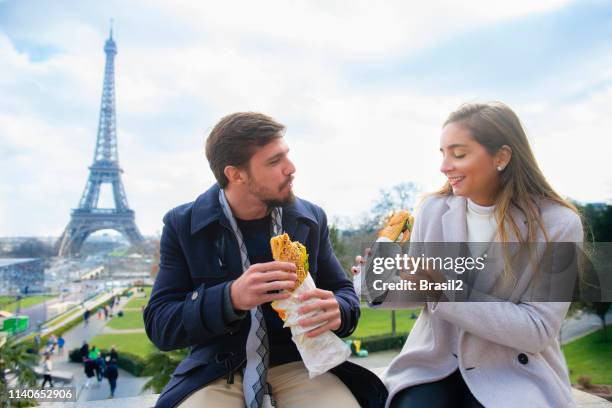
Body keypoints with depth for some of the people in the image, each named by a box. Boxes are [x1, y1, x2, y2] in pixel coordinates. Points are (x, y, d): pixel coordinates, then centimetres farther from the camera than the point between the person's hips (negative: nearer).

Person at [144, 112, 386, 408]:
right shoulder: (182, 225, -6)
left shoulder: (310, 219, 0)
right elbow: (159, 327, -9)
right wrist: (231, 298, -29)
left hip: (298, 361, 3)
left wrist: (337, 310, -18)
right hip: (217, 369, -2)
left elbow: (344, 291, 9)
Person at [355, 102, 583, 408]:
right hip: (436, 362, 2)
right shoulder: (433, 209, -4)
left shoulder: (558, 224, -12)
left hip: (514, 372, -1)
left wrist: (444, 290, -25)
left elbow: (536, 329, -16)